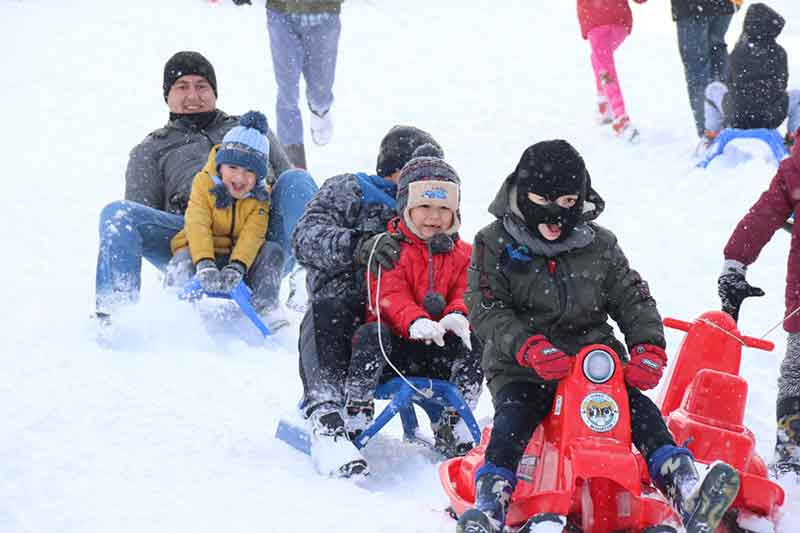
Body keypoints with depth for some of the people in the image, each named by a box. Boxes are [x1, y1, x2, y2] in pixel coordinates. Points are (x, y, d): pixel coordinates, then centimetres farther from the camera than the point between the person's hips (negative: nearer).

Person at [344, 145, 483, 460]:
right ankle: (356, 418, -24)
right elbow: (391, 296, -15)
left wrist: (457, 316, -25)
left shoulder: (461, 253, 13)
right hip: (394, 343, -3)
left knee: (471, 347, -24)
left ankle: (454, 427, -12)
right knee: (371, 336, -35)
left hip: (437, 347, 3)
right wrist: (415, 321, -37)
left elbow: (463, 292, 2)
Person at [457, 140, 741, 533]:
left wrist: (648, 348, -12)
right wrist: (529, 347, -26)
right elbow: (486, 310, -9)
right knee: (511, 423, -29)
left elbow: (633, 300, 9)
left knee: (641, 410, -21)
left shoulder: (599, 246, 8)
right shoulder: (495, 244, -2)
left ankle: (688, 497, -33)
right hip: (520, 368, -1)